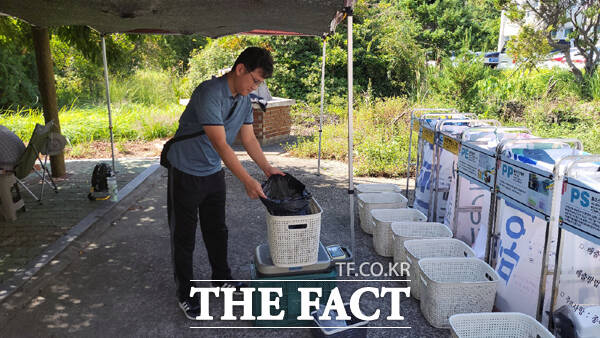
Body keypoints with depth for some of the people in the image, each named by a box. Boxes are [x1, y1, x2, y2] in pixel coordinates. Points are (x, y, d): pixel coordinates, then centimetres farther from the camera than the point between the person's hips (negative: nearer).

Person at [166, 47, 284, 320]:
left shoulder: (244, 99, 0)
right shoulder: (210, 93, -28)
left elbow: (248, 138, 9)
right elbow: (220, 144, -32)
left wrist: (268, 168, 4)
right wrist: (247, 181, -31)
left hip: (214, 172, 8)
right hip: (186, 172, -7)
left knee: (216, 229, 18)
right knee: (183, 235, 5)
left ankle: (221, 279, 36)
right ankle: (185, 294, 20)